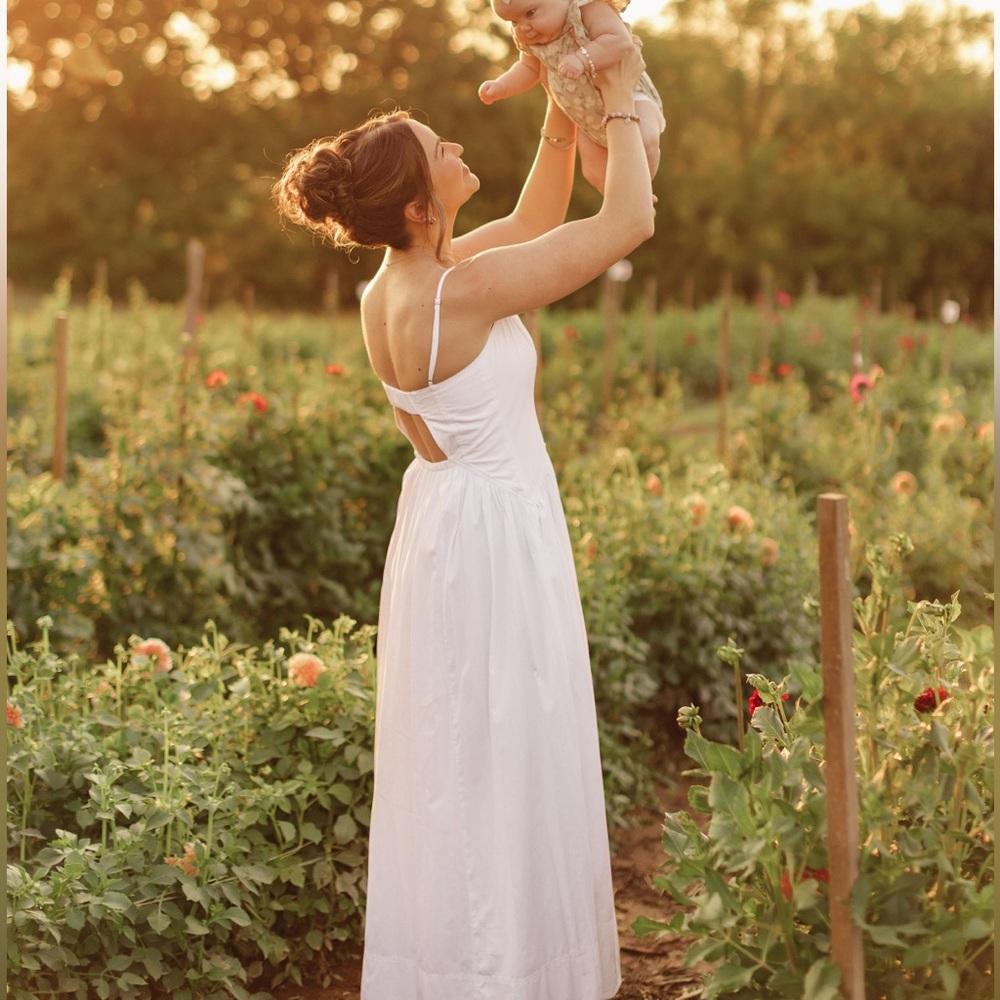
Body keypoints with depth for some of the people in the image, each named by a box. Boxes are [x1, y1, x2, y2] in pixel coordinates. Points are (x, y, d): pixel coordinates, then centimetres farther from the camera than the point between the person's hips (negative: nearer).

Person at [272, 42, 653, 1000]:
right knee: (505, 757, 4)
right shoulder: (464, 290, -24)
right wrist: (620, 102, -7)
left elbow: (537, 221, 13)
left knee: (447, 751, 20)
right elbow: (629, 220, -20)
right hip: (496, 531, -9)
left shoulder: (387, 287, 1)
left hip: (440, 520, 9)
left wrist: (565, 105, 8)